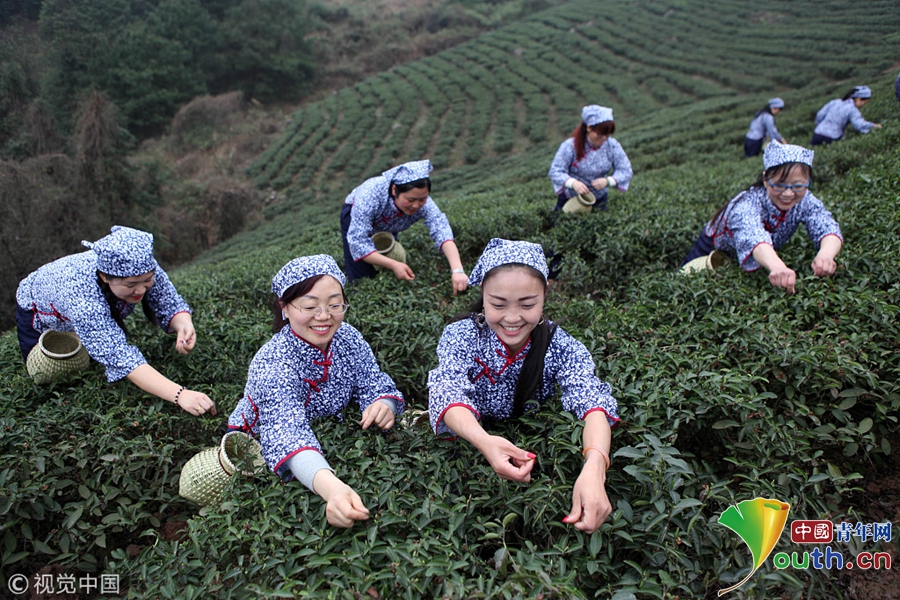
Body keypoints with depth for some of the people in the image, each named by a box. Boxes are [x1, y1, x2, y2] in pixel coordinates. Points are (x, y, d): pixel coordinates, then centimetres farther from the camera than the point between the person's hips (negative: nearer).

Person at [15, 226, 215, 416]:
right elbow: (120, 358, -56)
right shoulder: (81, 293, -50)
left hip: (99, 314, 4)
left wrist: (184, 325, -54)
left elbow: (170, 305, -28)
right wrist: (179, 395, -68)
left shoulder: (144, 269, -38)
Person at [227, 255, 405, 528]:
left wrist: (384, 406, -38)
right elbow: (287, 433, -45)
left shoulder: (348, 337, -14)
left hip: (327, 446, 5)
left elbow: (377, 387, -12)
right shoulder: (273, 362, -30)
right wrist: (330, 487, -64)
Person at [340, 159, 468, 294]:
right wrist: (394, 265, -53)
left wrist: (457, 270, -64)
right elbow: (358, 242, -43)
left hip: (388, 229, 3)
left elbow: (442, 232, -47)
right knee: (362, 279, -13)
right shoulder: (370, 195, -44)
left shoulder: (423, 203, -36)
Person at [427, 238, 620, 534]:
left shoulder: (560, 346, -14)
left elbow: (592, 400, -30)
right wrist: (483, 441, -56)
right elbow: (448, 394, -33)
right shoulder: (461, 337, -17)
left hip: (536, 451, 1)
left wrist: (594, 467, -52)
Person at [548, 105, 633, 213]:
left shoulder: (612, 146, -12)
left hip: (599, 199, 3)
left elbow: (626, 171, -11)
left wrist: (608, 181, -31)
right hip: (570, 198, -3)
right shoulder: (570, 146, -20)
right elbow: (555, 171, -23)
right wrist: (573, 183, -42)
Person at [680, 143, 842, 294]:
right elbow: (754, 238, -61)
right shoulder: (748, 204, -40)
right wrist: (777, 267, -82)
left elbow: (829, 228, -42)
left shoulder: (805, 202, -25)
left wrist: (826, 254, -66)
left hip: (765, 259, 4)